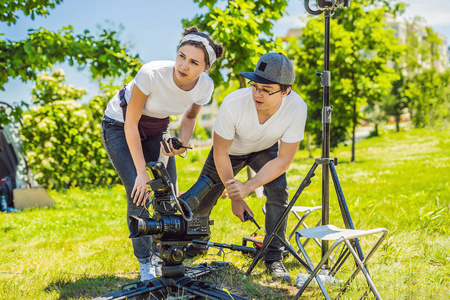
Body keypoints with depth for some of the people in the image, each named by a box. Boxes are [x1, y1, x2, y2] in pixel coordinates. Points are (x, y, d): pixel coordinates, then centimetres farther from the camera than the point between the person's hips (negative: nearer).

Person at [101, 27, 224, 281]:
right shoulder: (151, 74, -36)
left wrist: (183, 142, -19)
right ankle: (146, 264, 0)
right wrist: (141, 172, -26)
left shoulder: (205, 86, -22)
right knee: (139, 194, -17)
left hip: (157, 130, 4)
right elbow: (131, 123, -26)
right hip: (120, 126, -4)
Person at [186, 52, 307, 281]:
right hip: (231, 150, 0)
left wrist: (248, 187, -37)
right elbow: (220, 154, -24)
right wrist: (235, 197, -19)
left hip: (266, 150, 0)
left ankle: (273, 258, -4)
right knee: (201, 199, 3)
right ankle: (197, 245, 34)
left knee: (278, 193, -22)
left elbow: (283, 159, -27)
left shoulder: (296, 108, -36)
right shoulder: (233, 103, -39)